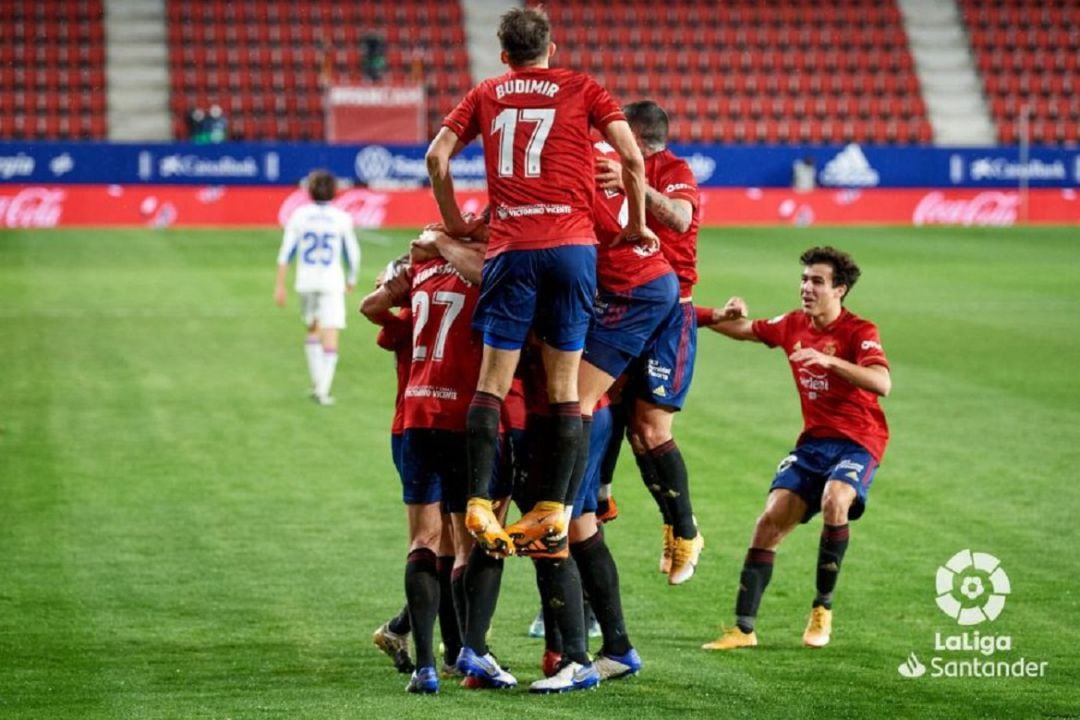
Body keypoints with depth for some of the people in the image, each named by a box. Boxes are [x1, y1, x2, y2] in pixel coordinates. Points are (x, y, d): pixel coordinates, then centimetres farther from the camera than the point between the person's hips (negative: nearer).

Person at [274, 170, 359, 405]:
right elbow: (353, 254, 5)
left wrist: (279, 286, 2)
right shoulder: (342, 218, -1)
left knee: (313, 330, 21)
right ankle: (323, 391, -12)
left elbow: (286, 253, -2)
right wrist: (351, 280, 22)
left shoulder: (299, 216, 1)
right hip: (332, 281, -2)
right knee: (330, 338, -3)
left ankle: (317, 384, 18)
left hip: (306, 281, 2)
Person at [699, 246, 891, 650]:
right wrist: (727, 315, -1)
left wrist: (830, 360, -37)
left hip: (857, 442, -6)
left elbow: (882, 383, -27)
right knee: (771, 520, -8)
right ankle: (744, 628, -2)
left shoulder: (859, 332, -11)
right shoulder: (793, 326, 7)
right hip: (813, 440, 6)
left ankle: (823, 609, -16)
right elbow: (744, 330, 24)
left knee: (834, 502, -34)